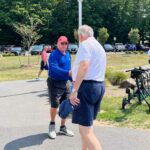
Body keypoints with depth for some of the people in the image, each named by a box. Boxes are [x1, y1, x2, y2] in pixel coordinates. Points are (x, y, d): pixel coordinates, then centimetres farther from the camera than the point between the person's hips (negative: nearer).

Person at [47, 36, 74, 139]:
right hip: (55, 83, -7)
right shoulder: (54, 55, -14)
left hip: (66, 82, 7)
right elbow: (54, 68, -28)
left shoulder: (68, 54, 10)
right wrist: (68, 72, -38)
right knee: (55, 105, -3)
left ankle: (63, 127, 24)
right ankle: (52, 125, 22)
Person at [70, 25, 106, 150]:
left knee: (86, 130, -12)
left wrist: (75, 90, -24)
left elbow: (84, 66, -22)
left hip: (87, 86, -10)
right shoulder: (99, 46, 23)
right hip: (99, 85, 10)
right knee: (86, 125, 23)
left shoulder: (85, 44, -7)